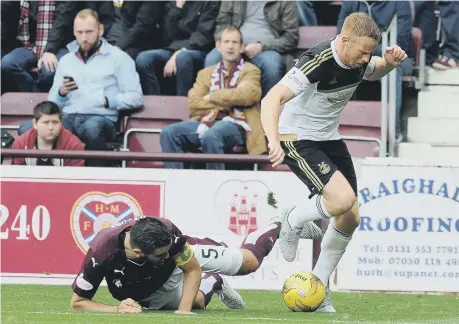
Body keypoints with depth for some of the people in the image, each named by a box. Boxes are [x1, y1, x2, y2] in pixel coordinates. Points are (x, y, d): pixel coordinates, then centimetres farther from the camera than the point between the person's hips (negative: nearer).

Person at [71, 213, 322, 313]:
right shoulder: (101, 253, -46)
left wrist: (184, 310, -35)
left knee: (249, 260, 11)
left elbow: (193, 270, -23)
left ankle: (279, 227, 42)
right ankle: (213, 283, 36)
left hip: (183, 257, 0)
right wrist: (117, 309, -47)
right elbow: (78, 302, -33)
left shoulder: (167, 234, -41)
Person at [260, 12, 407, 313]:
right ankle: (293, 220, 2)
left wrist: (390, 62, -2)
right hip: (297, 139, -8)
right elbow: (272, 99, -35)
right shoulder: (318, 63, -28)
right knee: (343, 198, -28)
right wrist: (274, 142, -50)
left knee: (351, 217, 4)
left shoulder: (359, 60, -4)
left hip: (329, 138, 8)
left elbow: (376, 71, 23)